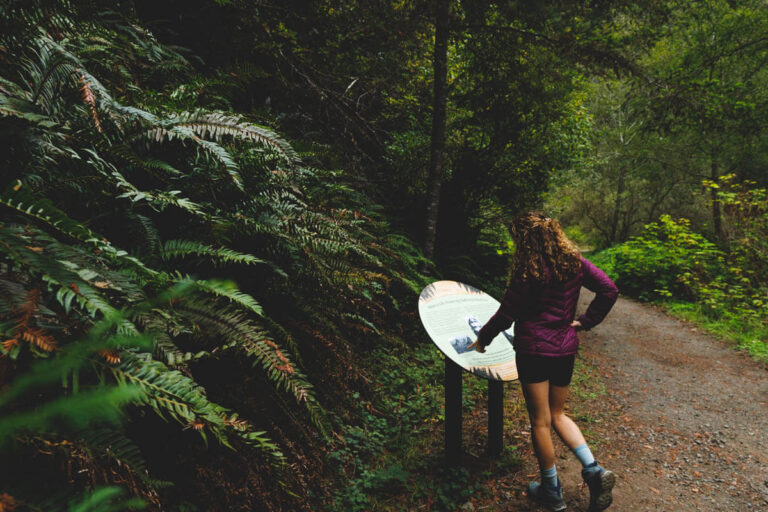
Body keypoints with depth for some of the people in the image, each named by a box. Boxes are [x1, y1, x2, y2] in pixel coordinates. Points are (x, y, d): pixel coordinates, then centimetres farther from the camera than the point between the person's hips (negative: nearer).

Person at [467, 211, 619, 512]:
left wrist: (483, 338, 3)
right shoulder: (573, 261, 0)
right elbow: (609, 290, 0)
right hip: (565, 349, 6)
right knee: (557, 415, 23)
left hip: (534, 351, -6)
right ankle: (594, 470, 9)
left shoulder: (528, 271, -17)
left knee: (540, 422, 8)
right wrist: (586, 321, 4)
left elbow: (506, 314, -12)